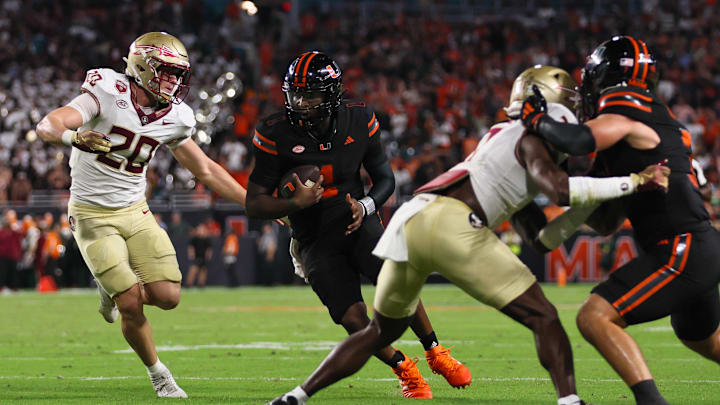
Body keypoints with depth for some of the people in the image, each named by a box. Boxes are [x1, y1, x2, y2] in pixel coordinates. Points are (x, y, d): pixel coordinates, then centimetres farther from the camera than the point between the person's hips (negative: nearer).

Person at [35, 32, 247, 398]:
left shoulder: (173, 118, -2)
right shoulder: (108, 95, -18)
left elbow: (206, 171, 11)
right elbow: (47, 125, -30)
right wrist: (74, 137, -53)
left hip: (135, 211, 5)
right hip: (93, 214, -5)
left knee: (167, 296, -7)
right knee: (132, 306, -11)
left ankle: (113, 288, 24)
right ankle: (157, 372, 13)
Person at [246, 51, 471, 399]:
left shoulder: (358, 120, -5)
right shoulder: (276, 135, -11)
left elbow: (385, 179, 7)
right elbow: (255, 204, -8)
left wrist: (365, 206, -14)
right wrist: (295, 204, -27)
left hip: (357, 223, 1)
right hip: (316, 242, -1)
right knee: (354, 320, -16)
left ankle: (435, 353, -1)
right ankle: (405, 371, 8)